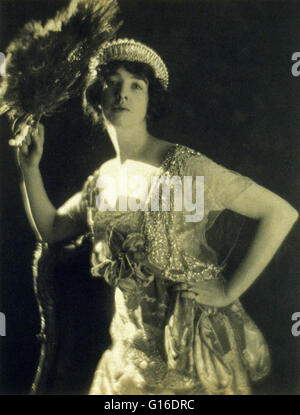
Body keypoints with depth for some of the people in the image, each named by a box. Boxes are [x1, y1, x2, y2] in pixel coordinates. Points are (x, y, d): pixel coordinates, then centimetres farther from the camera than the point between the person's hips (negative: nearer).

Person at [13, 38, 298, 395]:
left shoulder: (184, 167, -16)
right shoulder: (102, 180, 3)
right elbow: (49, 228, 15)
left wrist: (229, 291, -17)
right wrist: (30, 168, 3)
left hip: (196, 343, -5)